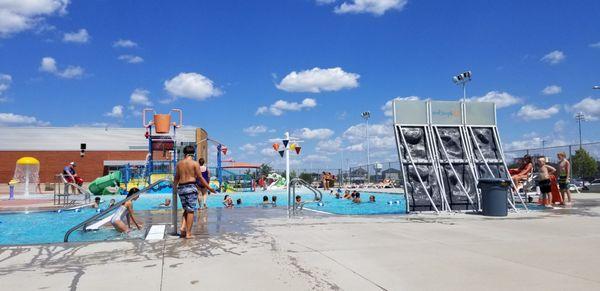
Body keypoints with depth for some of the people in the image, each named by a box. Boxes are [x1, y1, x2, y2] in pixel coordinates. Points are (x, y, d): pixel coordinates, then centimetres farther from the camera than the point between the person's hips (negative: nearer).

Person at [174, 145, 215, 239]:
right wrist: (209, 188, 3)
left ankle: (183, 227, 2)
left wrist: (174, 187, 36)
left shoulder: (179, 163, 10)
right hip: (191, 187, -5)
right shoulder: (195, 163, -4)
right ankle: (188, 233, 0)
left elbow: (176, 178, 19)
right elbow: (200, 178, -5)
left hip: (181, 188, 5)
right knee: (190, 211, 0)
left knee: (186, 210, 19)